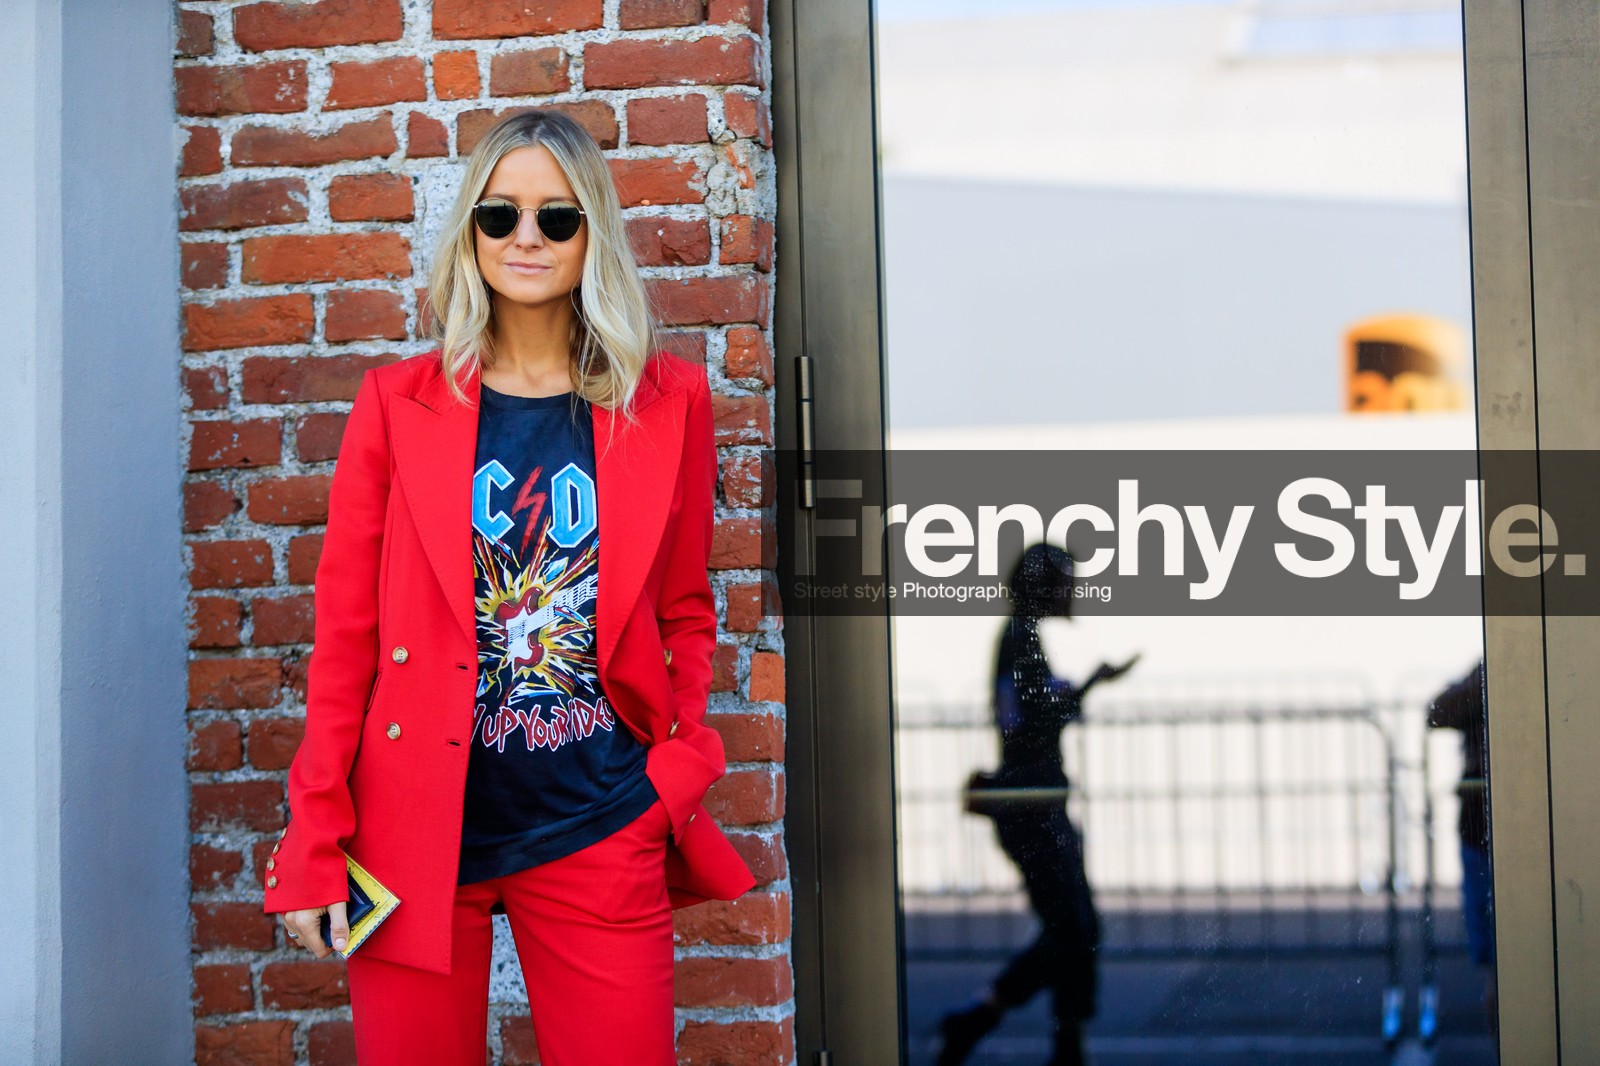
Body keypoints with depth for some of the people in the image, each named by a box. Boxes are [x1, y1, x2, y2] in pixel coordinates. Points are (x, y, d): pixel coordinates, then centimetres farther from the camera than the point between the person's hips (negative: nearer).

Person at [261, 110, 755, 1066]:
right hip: (416, 833, 0)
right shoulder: (399, 404, 3)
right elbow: (345, 629, 3)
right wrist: (315, 844, -1)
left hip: (600, 834, 1)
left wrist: (680, 766, -1)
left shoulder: (670, 403, 6)